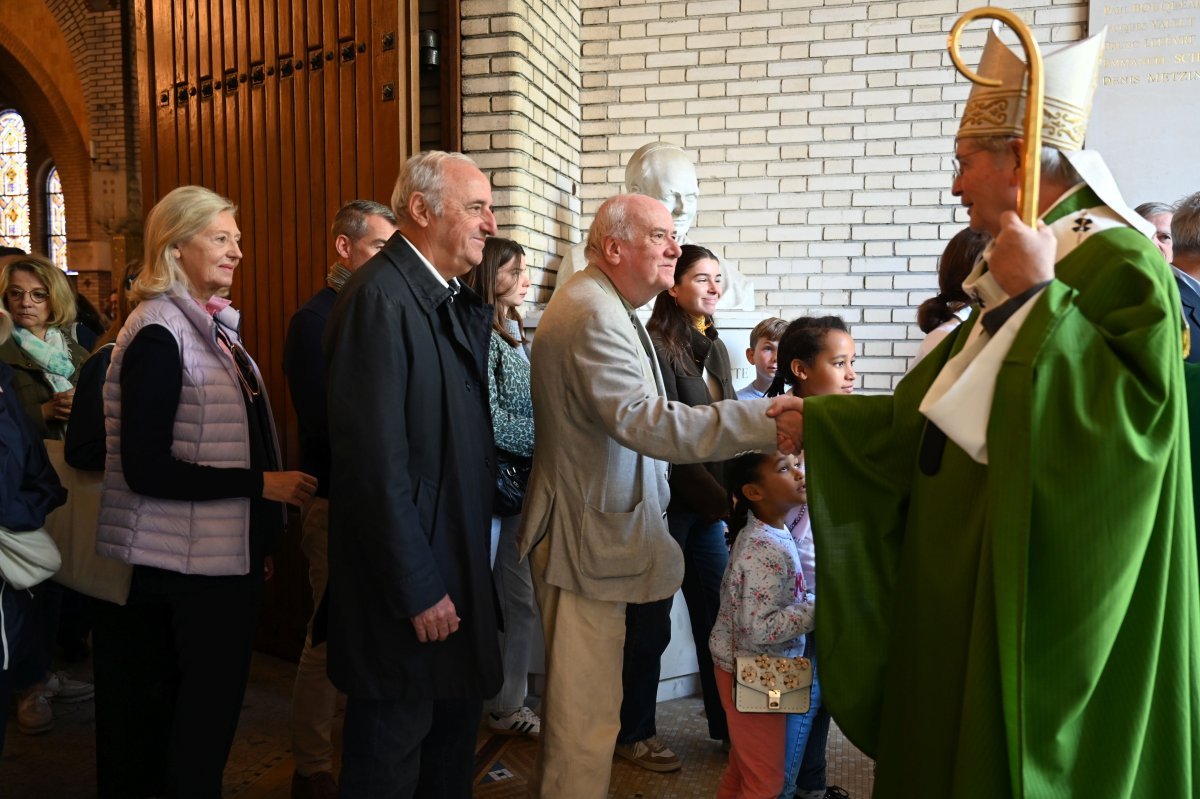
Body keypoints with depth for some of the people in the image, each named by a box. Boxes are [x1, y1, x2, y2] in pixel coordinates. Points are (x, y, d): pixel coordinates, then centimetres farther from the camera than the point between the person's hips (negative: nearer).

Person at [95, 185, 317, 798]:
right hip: (191, 562, -8)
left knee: (212, 705, 18)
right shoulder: (158, 336, -16)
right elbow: (145, 469, -21)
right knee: (205, 709, 5)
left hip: (231, 551, 8)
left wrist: (262, 539, 12)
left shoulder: (213, 325, 10)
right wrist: (261, 484, -20)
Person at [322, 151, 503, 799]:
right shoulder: (379, 297, -19)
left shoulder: (460, 303, 9)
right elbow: (375, 459, -23)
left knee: (457, 725, 22)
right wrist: (417, 588, -19)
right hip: (409, 575, -8)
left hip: (458, 561, 8)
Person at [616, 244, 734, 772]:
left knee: (718, 615, 12)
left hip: (708, 504, 7)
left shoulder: (715, 348, 12)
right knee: (650, 624, 6)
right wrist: (718, 497, -19)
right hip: (666, 504, -7)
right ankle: (634, 733, 23)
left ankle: (727, 724, 28)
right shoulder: (656, 345, -13)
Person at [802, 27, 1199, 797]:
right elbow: (935, 413, 16)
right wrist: (813, 417, 15)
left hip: (1037, 584, -8)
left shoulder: (1117, 261, -12)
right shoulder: (1012, 274, 14)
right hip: (968, 569, 8)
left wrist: (1040, 299, -22)